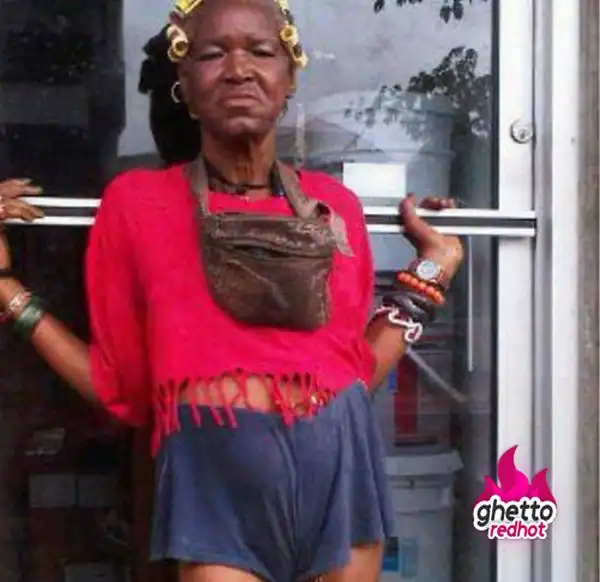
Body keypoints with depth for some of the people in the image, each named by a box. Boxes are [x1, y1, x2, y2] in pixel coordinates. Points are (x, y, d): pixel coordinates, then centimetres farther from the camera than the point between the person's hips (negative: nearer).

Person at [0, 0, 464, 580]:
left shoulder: (334, 205, 8)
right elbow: (118, 384, 3)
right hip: (217, 475, -2)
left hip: (339, 462, 3)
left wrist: (432, 271, 12)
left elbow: (357, 371, 12)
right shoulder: (136, 201, 2)